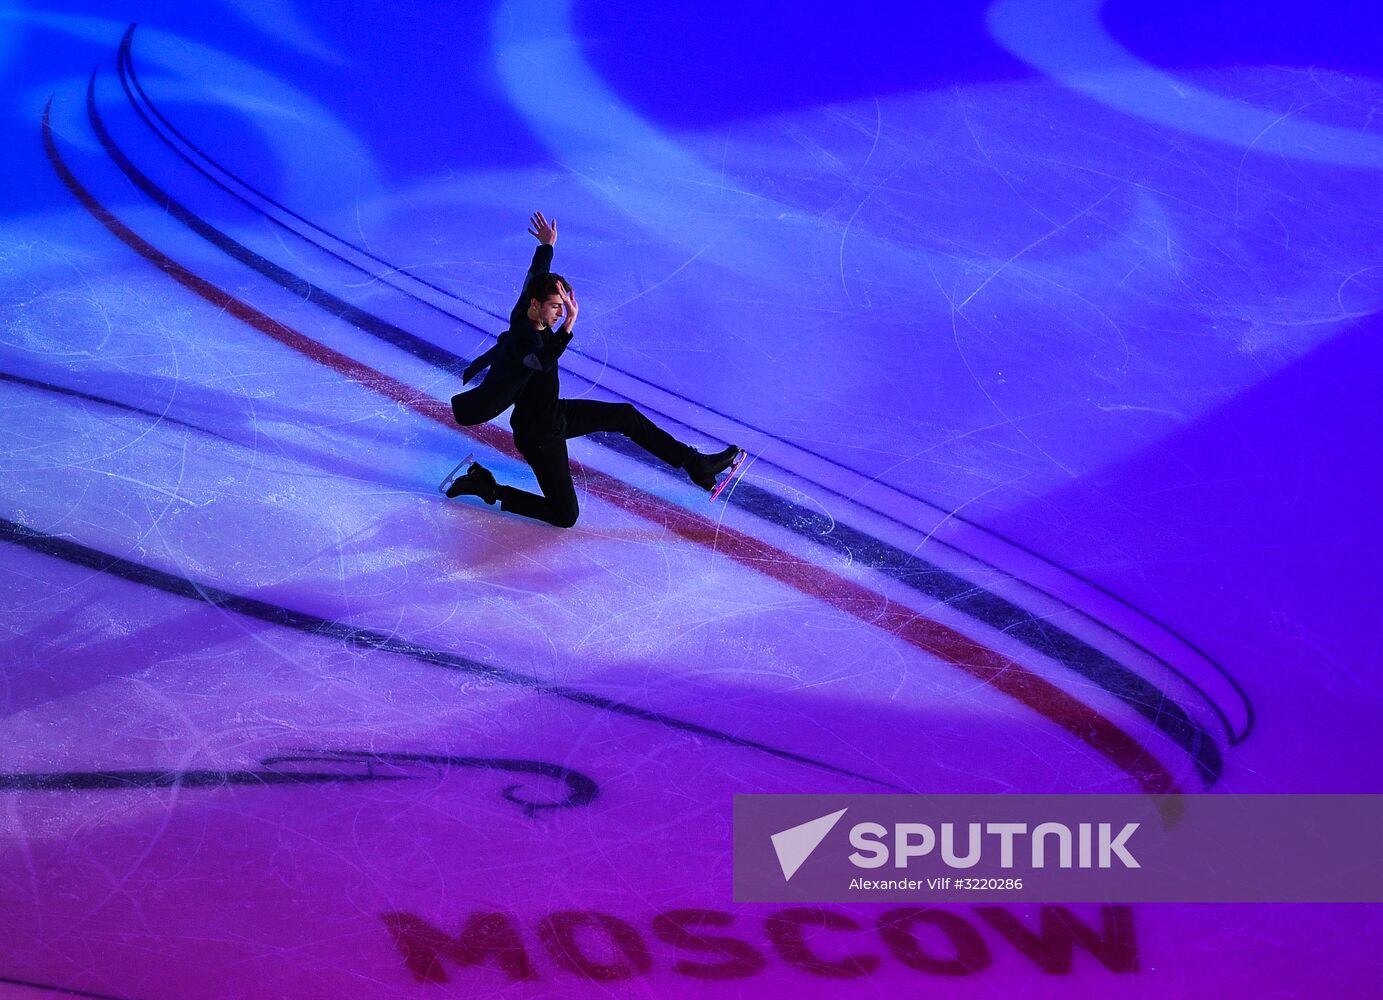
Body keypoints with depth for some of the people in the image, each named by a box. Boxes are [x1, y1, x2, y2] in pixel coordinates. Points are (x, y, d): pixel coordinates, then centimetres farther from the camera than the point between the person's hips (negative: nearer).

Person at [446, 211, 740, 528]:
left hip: (557, 412, 10)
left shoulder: (525, 309, -8)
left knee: (627, 416, 13)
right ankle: (489, 488, 7)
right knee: (566, 516, -5)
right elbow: (541, 360, -59)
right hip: (538, 436, -10)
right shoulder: (524, 336, -35)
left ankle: (695, 464, 22)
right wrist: (568, 324, -69)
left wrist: (547, 245, 29)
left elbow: (536, 275, 13)